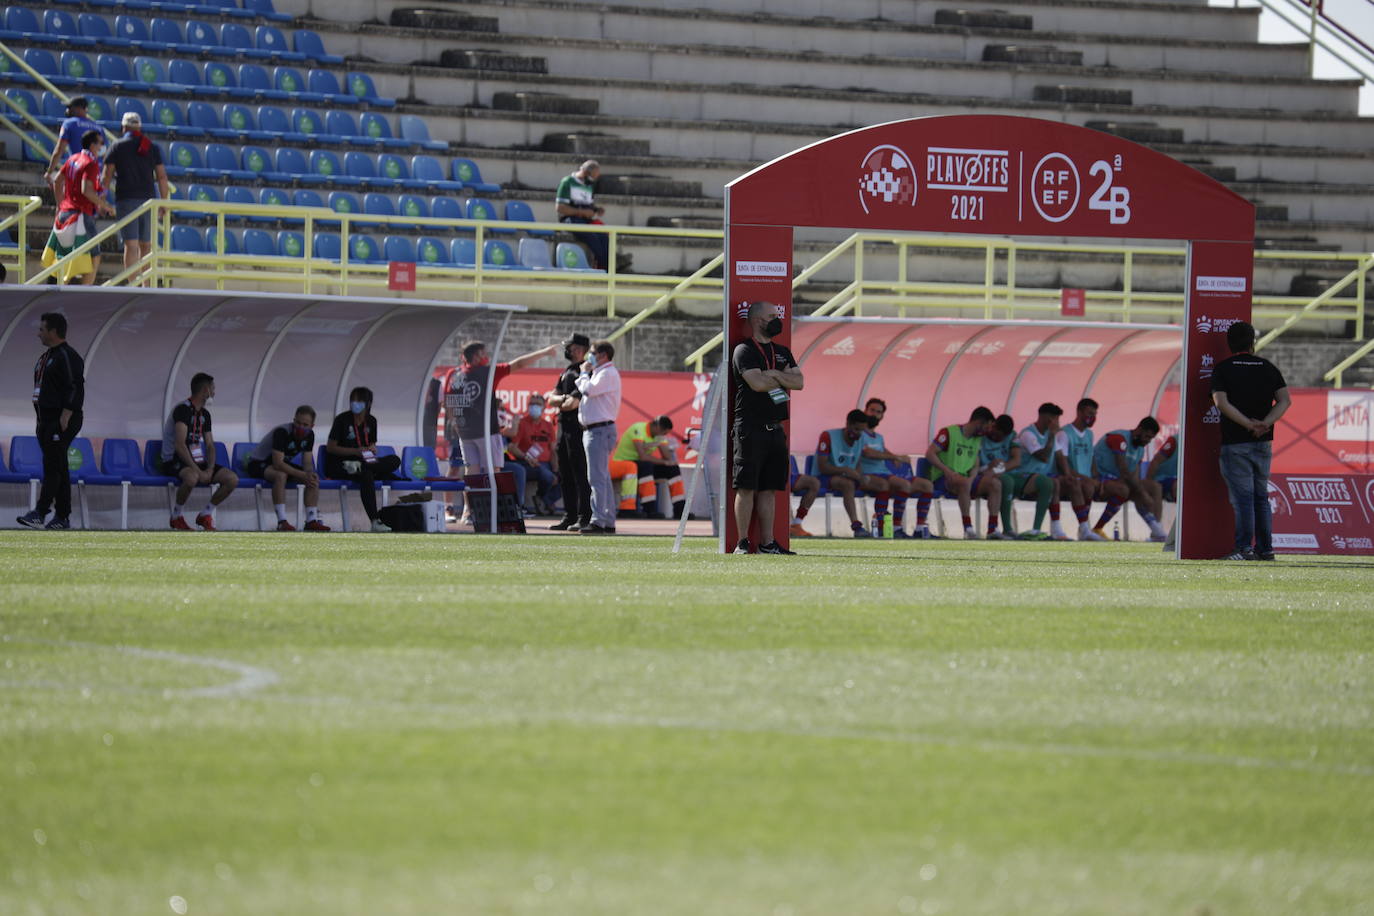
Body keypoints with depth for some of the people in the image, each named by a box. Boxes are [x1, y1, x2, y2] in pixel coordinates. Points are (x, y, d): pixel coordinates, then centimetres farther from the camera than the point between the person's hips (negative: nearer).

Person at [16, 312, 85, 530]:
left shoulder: (67, 357, -12)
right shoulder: (46, 357, 19)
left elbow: (75, 390, -18)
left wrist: (64, 420, -22)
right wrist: (39, 421, 21)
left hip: (62, 421, -10)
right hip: (46, 419, 10)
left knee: (52, 466, -14)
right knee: (59, 469, 9)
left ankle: (40, 513, -21)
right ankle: (62, 517, 10)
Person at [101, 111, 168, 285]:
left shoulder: (117, 147, 0)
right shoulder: (152, 147, 8)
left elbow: (107, 175, -3)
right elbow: (162, 176, 6)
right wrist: (164, 203, 11)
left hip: (126, 199, -3)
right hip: (148, 199, 3)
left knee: (131, 244, -8)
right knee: (146, 245, 13)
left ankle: (132, 284, -18)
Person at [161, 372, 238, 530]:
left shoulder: (205, 415, 14)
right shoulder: (182, 409, -13)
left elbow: (210, 446, 13)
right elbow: (179, 446, -23)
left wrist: (210, 469, -7)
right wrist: (198, 471, -27)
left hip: (199, 462, 8)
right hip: (176, 462, -8)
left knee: (232, 479, -11)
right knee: (192, 477, -41)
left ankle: (206, 513, 7)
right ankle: (177, 515, -16)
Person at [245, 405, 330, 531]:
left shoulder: (309, 435, -6)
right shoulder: (282, 432, -30)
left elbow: (307, 463, -2)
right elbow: (278, 464, -35)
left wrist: (310, 473, -27)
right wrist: (303, 475, -38)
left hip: (283, 464, 8)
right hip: (258, 463, -8)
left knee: (313, 479, -12)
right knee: (280, 475, -39)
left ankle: (311, 521, -15)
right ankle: (282, 522, -41)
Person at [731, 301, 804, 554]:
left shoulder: (782, 352, 19)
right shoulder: (744, 351, -5)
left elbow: (799, 382, 7)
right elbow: (757, 383, -18)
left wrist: (773, 375, -9)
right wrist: (784, 378, 0)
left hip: (775, 428, 7)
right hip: (750, 428, -7)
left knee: (769, 488, 7)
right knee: (746, 487, -6)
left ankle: (767, 543, 10)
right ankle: (742, 543, -4)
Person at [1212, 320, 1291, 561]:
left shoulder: (1223, 368, -1)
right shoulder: (1268, 367, 9)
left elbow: (1221, 402, -14)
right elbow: (1285, 400, 0)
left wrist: (1249, 424, -16)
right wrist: (1264, 424, -9)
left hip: (1235, 442, -4)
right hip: (1263, 443, 4)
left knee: (1242, 496, -6)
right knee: (1261, 496, 13)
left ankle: (1244, 548, -11)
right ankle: (1265, 548, 13)